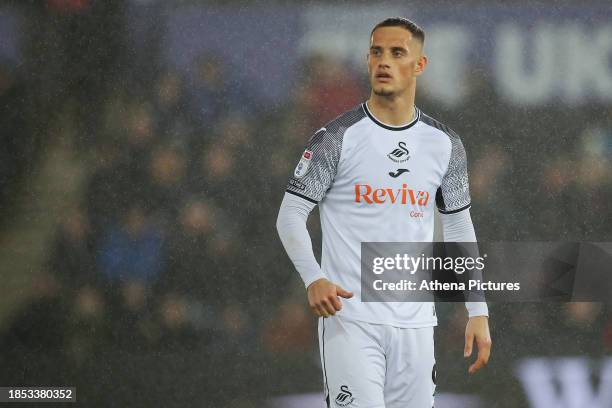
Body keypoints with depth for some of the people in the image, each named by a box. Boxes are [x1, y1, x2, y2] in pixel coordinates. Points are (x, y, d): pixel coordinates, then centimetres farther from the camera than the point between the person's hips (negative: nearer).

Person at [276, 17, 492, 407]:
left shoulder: (444, 144, 8)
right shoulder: (336, 138, -4)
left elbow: (459, 229, 16)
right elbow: (291, 215, -4)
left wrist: (478, 312, 10)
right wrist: (314, 279, -21)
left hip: (415, 324, 4)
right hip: (349, 320, -4)